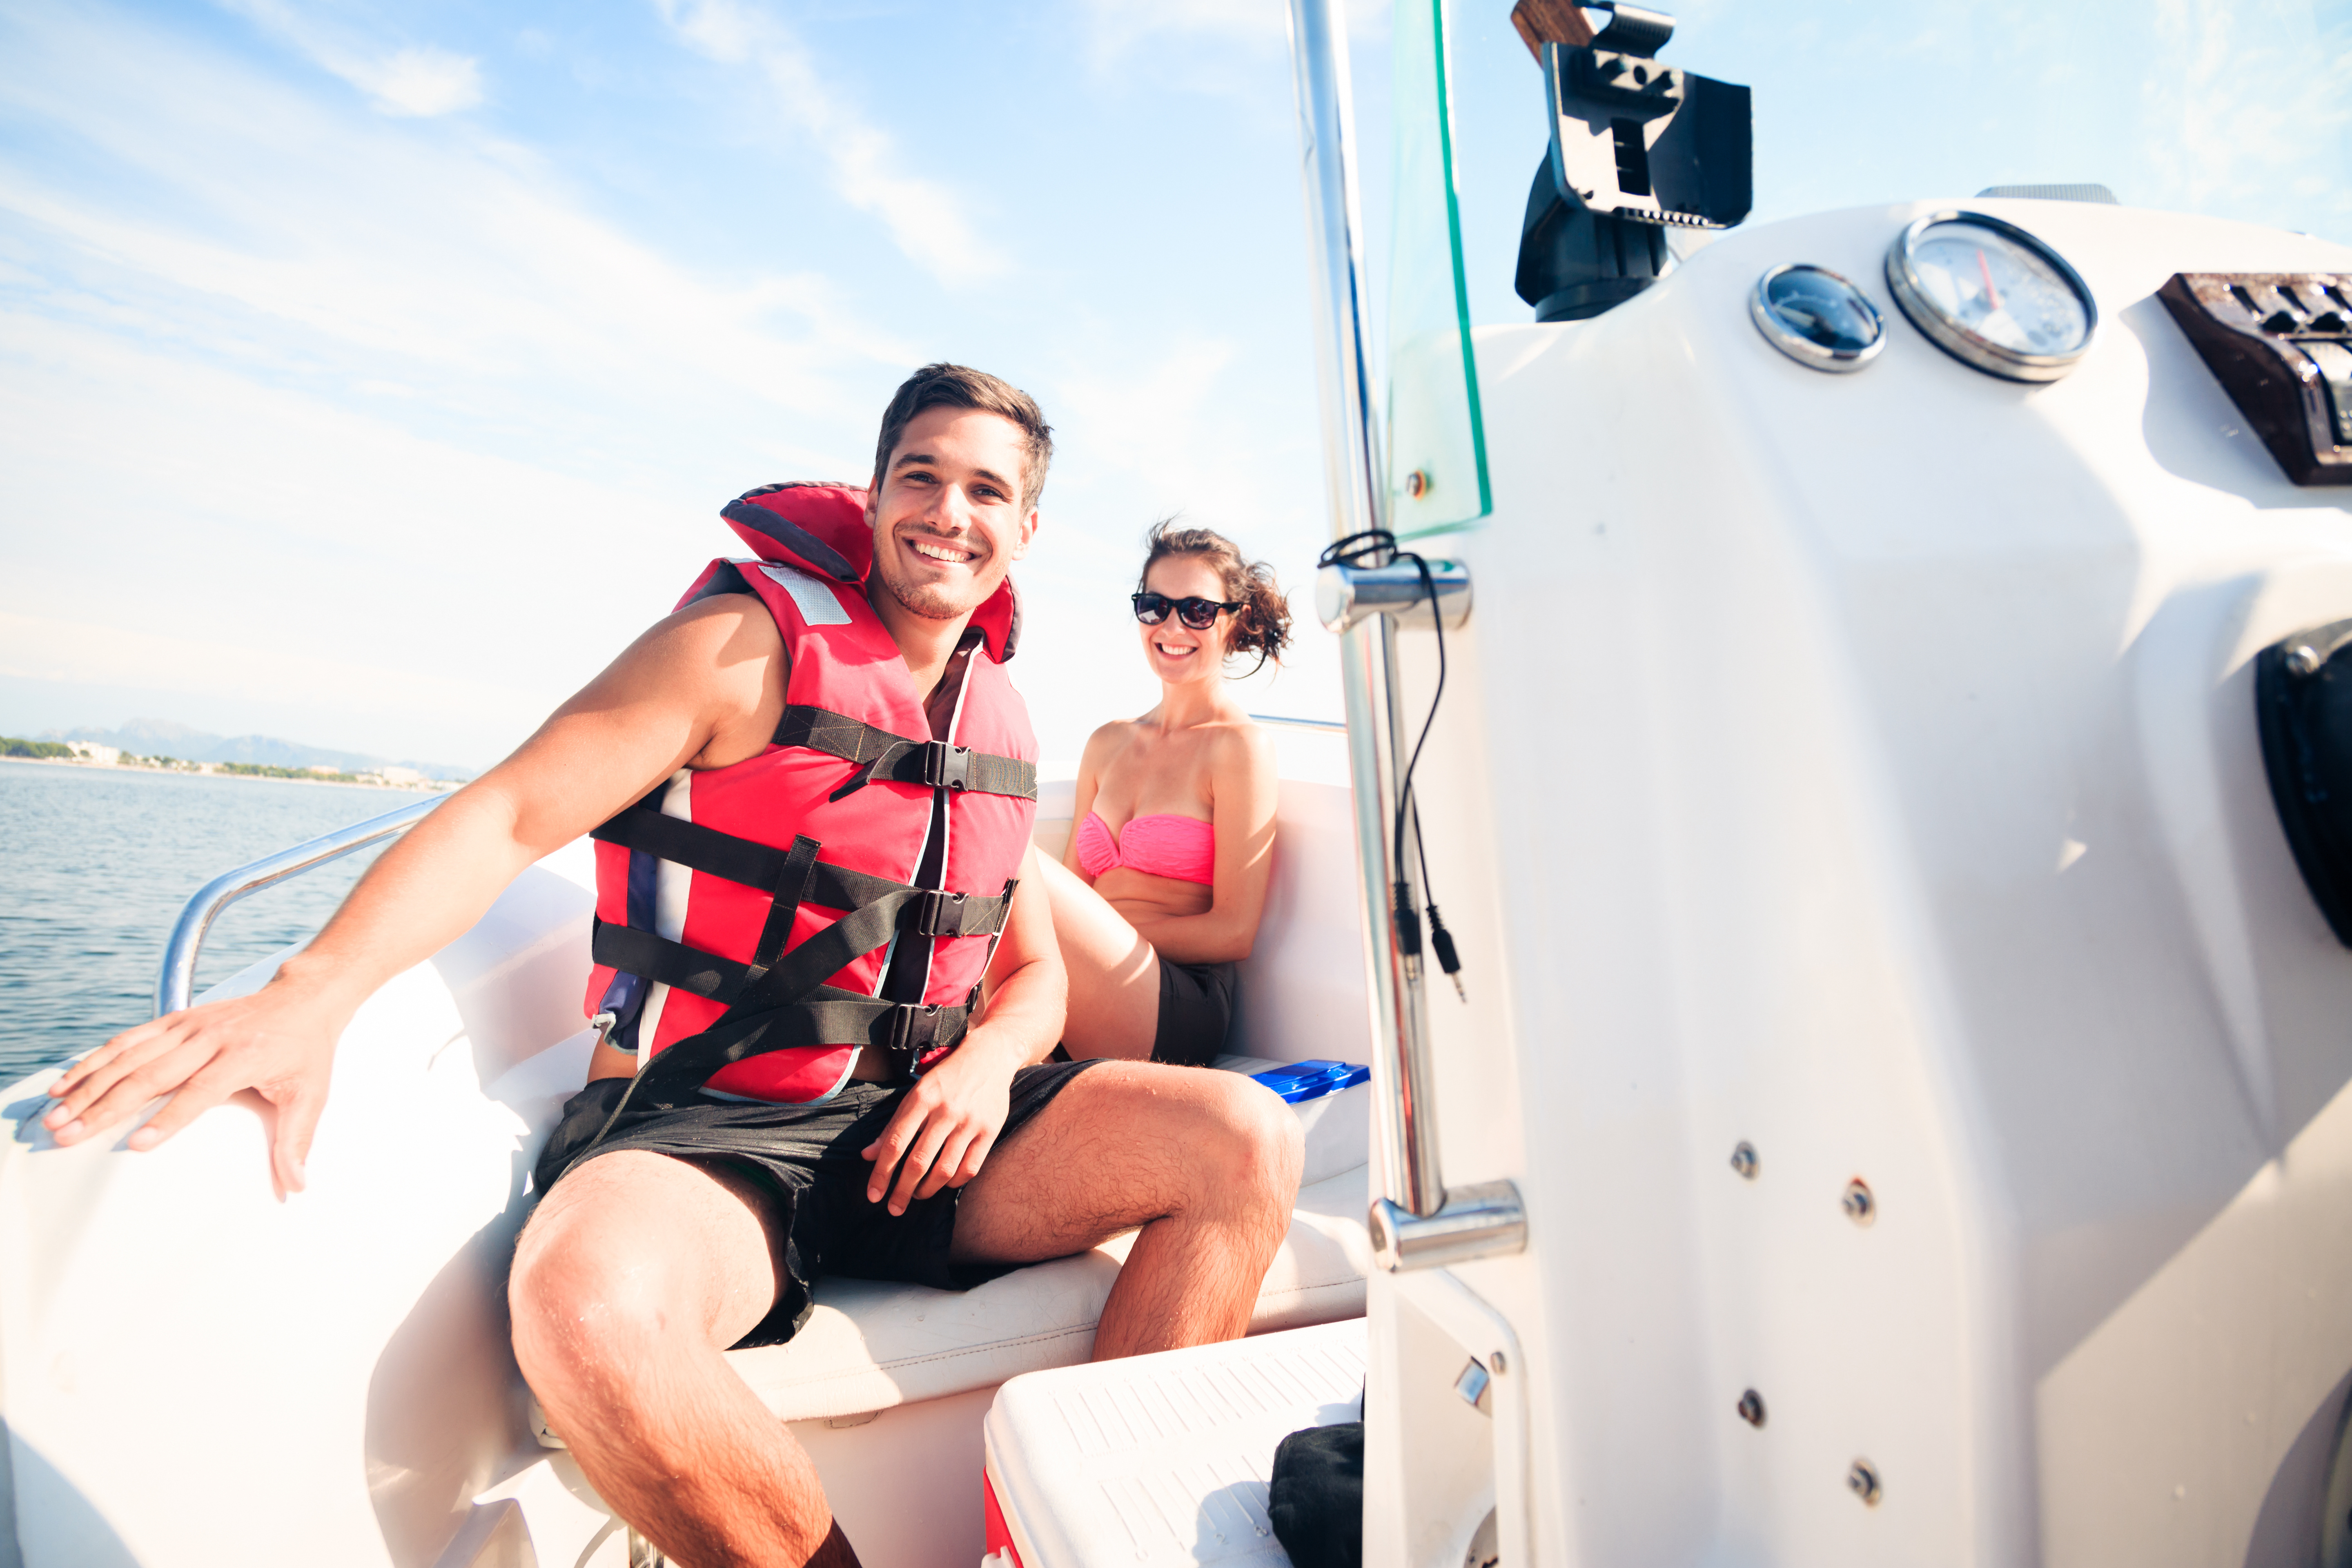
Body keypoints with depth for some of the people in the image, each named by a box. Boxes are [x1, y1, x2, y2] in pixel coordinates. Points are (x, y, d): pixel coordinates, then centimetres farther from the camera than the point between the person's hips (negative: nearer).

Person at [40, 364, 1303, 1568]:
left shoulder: (1001, 717, 13)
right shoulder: (752, 642, -4)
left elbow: (1035, 971, 17)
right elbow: (509, 816, -13)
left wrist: (990, 1059, -6)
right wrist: (310, 996, -30)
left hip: (912, 1133, 5)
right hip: (701, 1135, -4)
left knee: (1246, 1139, -13)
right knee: (585, 1303, -38)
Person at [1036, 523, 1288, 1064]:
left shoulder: (1240, 746, 1)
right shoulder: (1107, 743, 20)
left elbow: (1233, 933, -5)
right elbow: (1071, 896, 15)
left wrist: (1105, 933, -9)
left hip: (1179, 1009, -5)